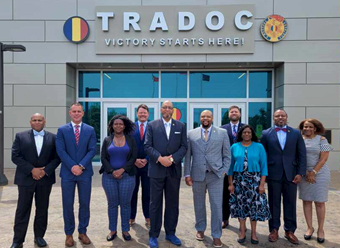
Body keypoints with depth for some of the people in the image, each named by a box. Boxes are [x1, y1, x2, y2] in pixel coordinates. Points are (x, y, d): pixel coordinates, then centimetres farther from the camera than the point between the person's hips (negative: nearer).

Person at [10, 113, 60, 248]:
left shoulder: (52, 138, 4)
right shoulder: (20, 136, 2)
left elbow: (57, 157, 1)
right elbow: (15, 156, -4)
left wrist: (45, 171, -12)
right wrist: (32, 170, -13)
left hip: (45, 179, 1)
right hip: (26, 178, -1)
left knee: (42, 209, 9)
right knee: (22, 210, 5)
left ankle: (39, 236, 23)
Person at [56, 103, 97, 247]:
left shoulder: (90, 130, 4)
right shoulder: (62, 130, 3)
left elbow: (92, 150, -3)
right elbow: (60, 151, -5)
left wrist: (81, 166, -13)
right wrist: (72, 166, -14)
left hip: (85, 172, 1)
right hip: (67, 172, 0)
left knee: (84, 203, 8)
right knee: (68, 204, 6)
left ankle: (82, 232, 24)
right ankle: (69, 234, 22)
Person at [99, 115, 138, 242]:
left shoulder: (130, 139, 4)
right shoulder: (107, 140, 6)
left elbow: (134, 157, -2)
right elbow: (103, 158, 1)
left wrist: (122, 170, -13)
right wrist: (112, 171, -11)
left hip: (127, 176, -1)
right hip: (109, 176, 1)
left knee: (125, 204, 5)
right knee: (112, 204, 8)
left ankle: (125, 230, 19)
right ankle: (113, 230, 21)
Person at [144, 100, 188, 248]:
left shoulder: (181, 126, 8)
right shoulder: (152, 125, 3)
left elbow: (184, 146, 2)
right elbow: (147, 146, -4)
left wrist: (172, 159, -13)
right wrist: (160, 158, -16)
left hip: (174, 170, 2)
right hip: (157, 170, -2)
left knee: (173, 204, 11)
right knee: (155, 204, 6)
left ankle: (170, 233, 27)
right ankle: (153, 235, 19)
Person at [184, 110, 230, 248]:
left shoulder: (222, 133, 3)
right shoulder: (191, 134, 4)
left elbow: (227, 155, 6)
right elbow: (187, 155, 4)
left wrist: (224, 171, -3)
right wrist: (187, 174, 0)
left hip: (216, 175, -1)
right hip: (197, 175, 1)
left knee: (217, 206, 2)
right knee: (199, 204, 15)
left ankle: (216, 235, 18)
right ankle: (200, 229, 35)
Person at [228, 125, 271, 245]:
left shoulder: (259, 147, 0)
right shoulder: (234, 147, 3)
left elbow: (263, 166, -1)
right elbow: (230, 166, 3)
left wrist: (262, 184, -7)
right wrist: (230, 183, -1)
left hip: (254, 180, -1)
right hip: (239, 180, 1)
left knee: (254, 205, 4)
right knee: (240, 205, 7)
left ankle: (253, 232, 20)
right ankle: (242, 231, 21)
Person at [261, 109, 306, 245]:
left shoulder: (296, 133, 6)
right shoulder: (266, 134, 2)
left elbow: (302, 154, 4)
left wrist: (300, 173, -3)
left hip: (291, 174, 1)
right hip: (274, 174, -1)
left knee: (290, 203, 9)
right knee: (274, 202, 8)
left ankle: (290, 231, 23)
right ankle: (274, 230, 20)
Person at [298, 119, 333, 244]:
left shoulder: (321, 139, -1)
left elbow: (324, 158, -7)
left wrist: (313, 172, -12)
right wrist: (305, 173, -7)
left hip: (319, 173, -2)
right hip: (303, 174, 2)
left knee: (319, 202, 3)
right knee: (306, 201, 7)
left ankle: (320, 229, 17)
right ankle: (309, 227, 20)